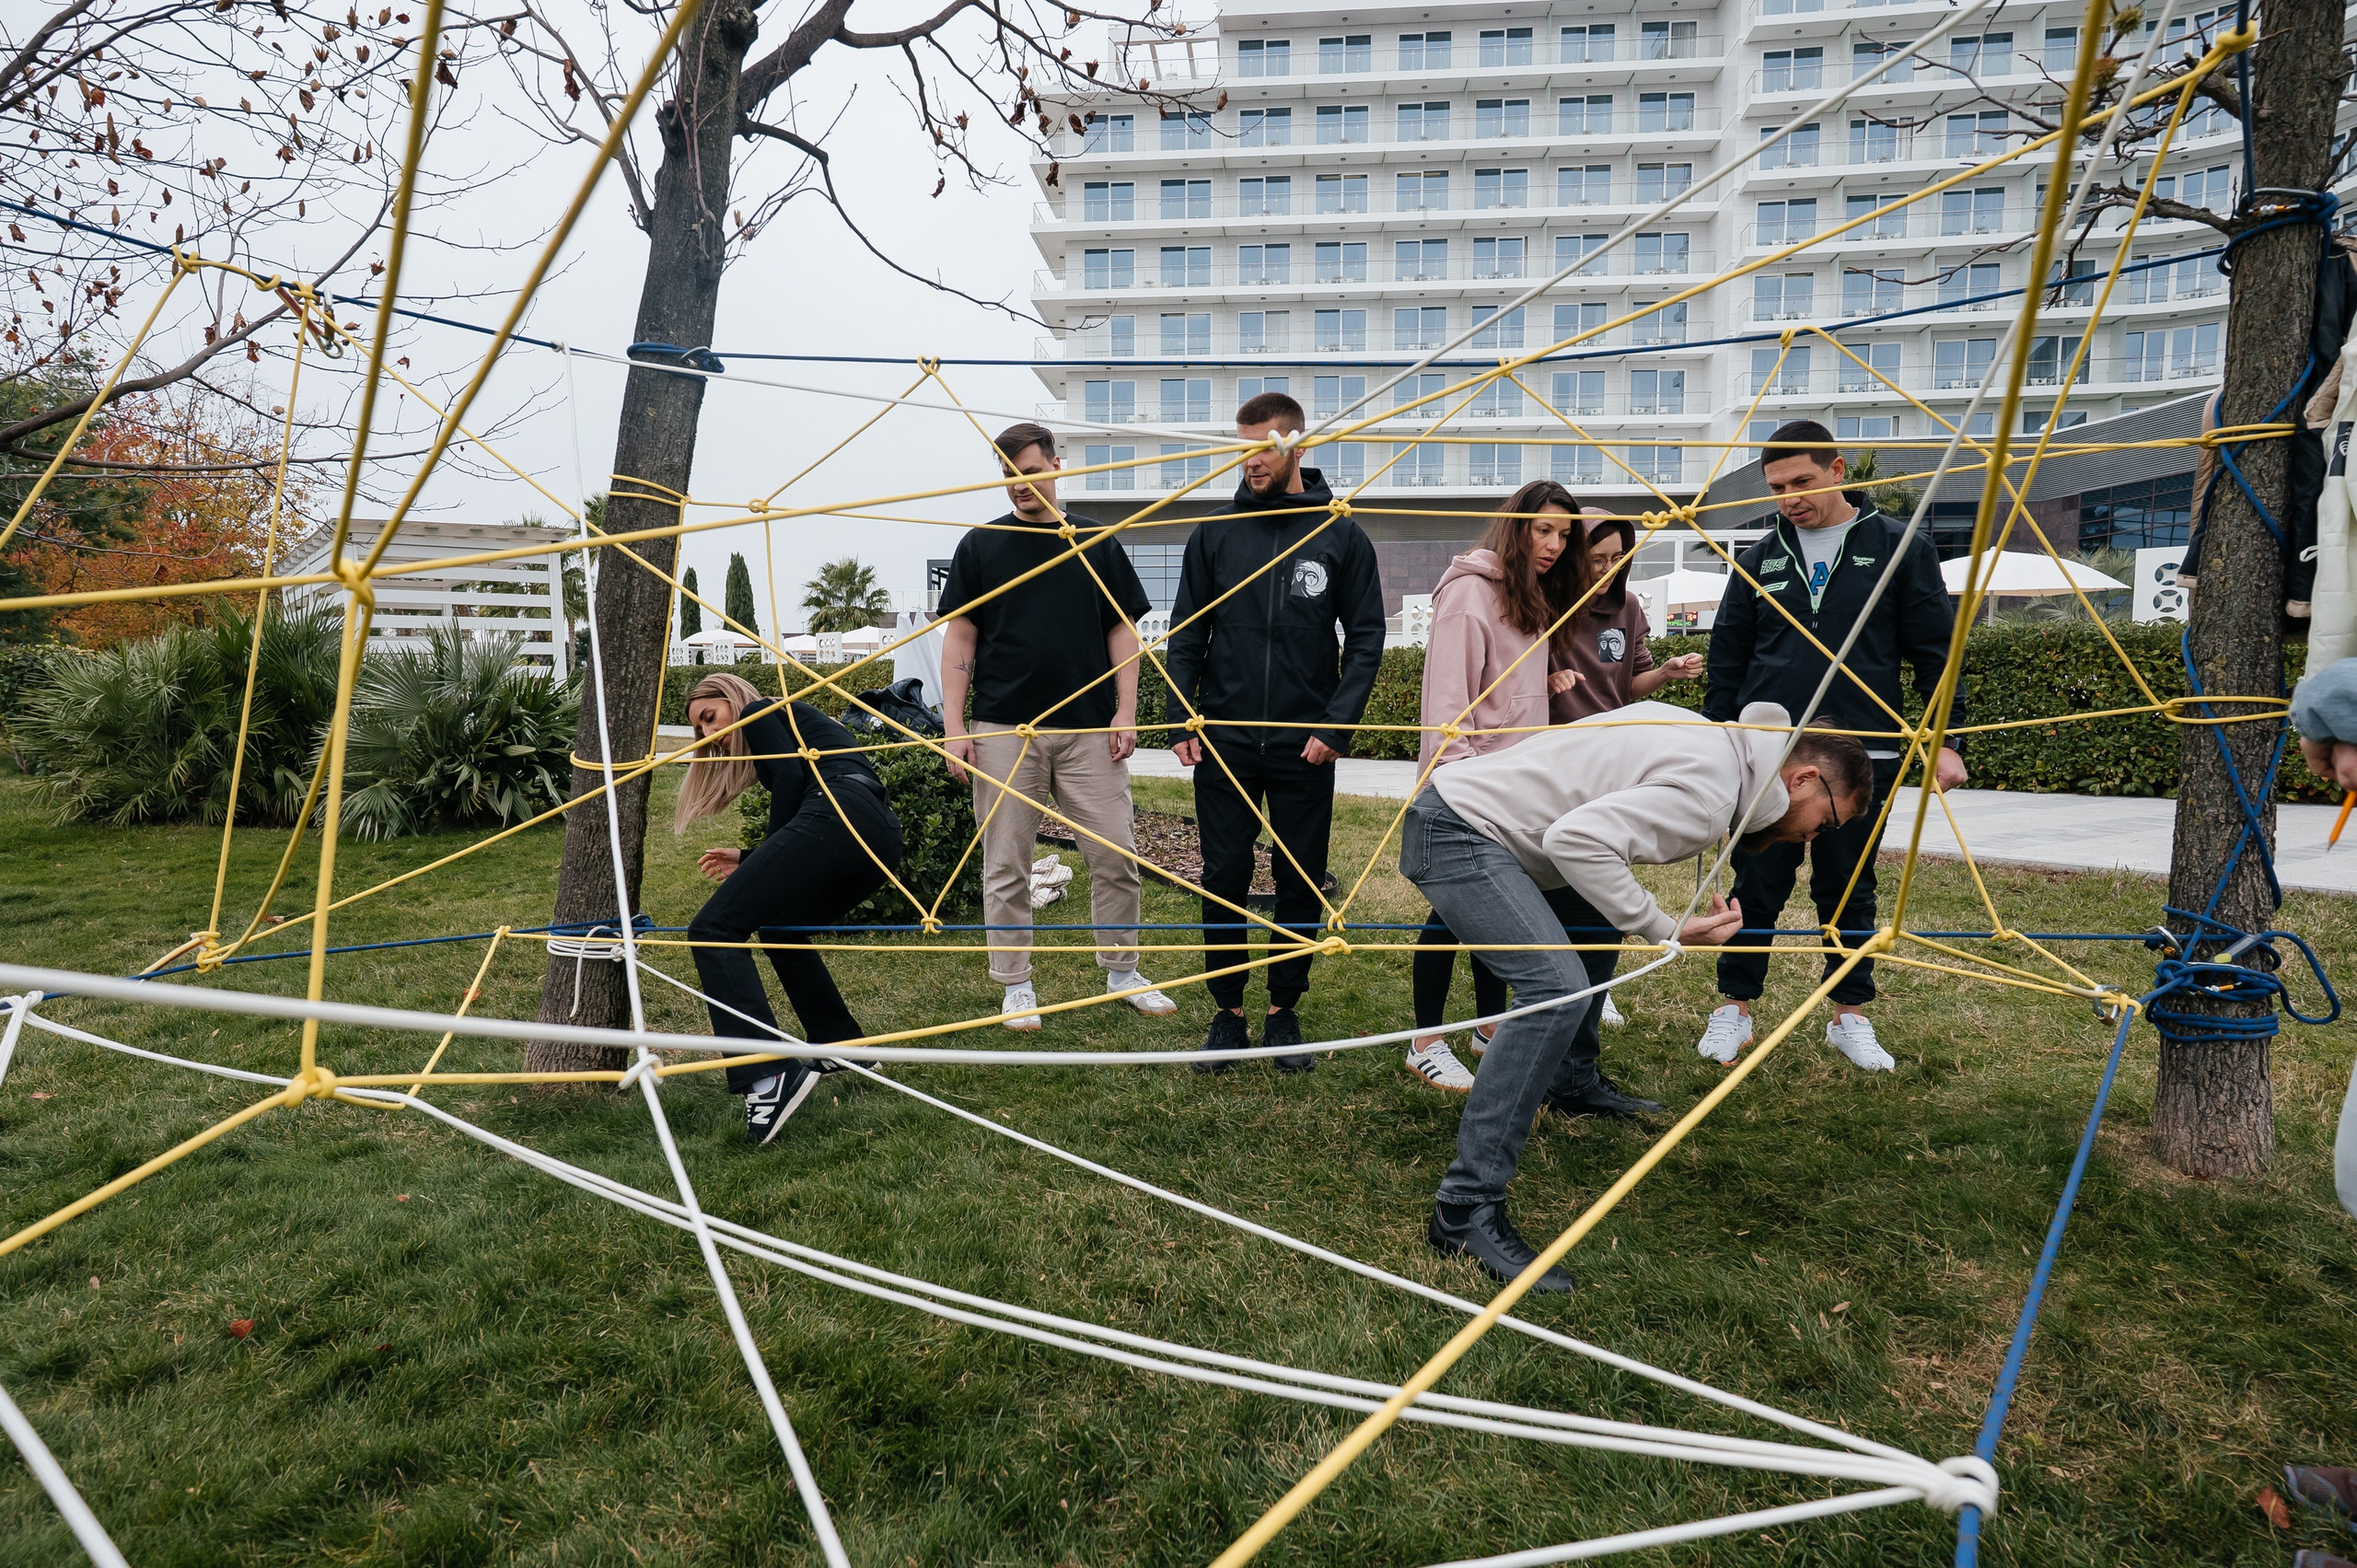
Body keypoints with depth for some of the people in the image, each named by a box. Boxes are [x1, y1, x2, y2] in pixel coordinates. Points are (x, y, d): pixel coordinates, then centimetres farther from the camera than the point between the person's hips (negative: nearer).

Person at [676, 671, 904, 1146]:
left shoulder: (761, 712, 15)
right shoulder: (798, 722, 38)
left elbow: (791, 775, -4)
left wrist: (774, 854, 1)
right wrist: (751, 861, 34)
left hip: (837, 816, -9)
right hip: (882, 834, 9)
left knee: (714, 930, -10)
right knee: (780, 926, 30)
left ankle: (769, 1077, -25)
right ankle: (841, 1044, 30)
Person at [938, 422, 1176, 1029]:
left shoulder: (1099, 544, 9)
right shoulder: (980, 545, 6)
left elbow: (1123, 631, 10)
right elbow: (959, 638, 5)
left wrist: (1126, 711, -1)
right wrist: (953, 724, -3)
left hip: (1089, 728, 1)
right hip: (1004, 730, -1)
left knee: (1116, 856, 2)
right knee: (1006, 866, 3)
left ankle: (1122, 972, 19)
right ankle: (1016, 985, 16)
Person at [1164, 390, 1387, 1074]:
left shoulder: (1341, 535, 2)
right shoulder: (1215, 533, 5)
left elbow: (1366, 638, 2)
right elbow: (1186, 634, 7)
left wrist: (1337, 725, -8)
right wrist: (1183, 719, -3)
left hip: (1306, 746, 0)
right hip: (1223, 741, 1)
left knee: (1302, 885, 6)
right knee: (1224, 881, 4)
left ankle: (1284, 1014, 21)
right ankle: (1227, 1015, 17)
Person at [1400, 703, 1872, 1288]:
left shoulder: (1713, 736, 14)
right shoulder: (1708, 795, -16)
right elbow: (1578, 840, -27)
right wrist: (1665, 931, -18)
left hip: (1464, 796, 10)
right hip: (1454, 830, -10)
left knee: (1597, 917, 26)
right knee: (1555, 985, -23)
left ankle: (1572, 1084, 39)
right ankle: (1467, 1209, -22)